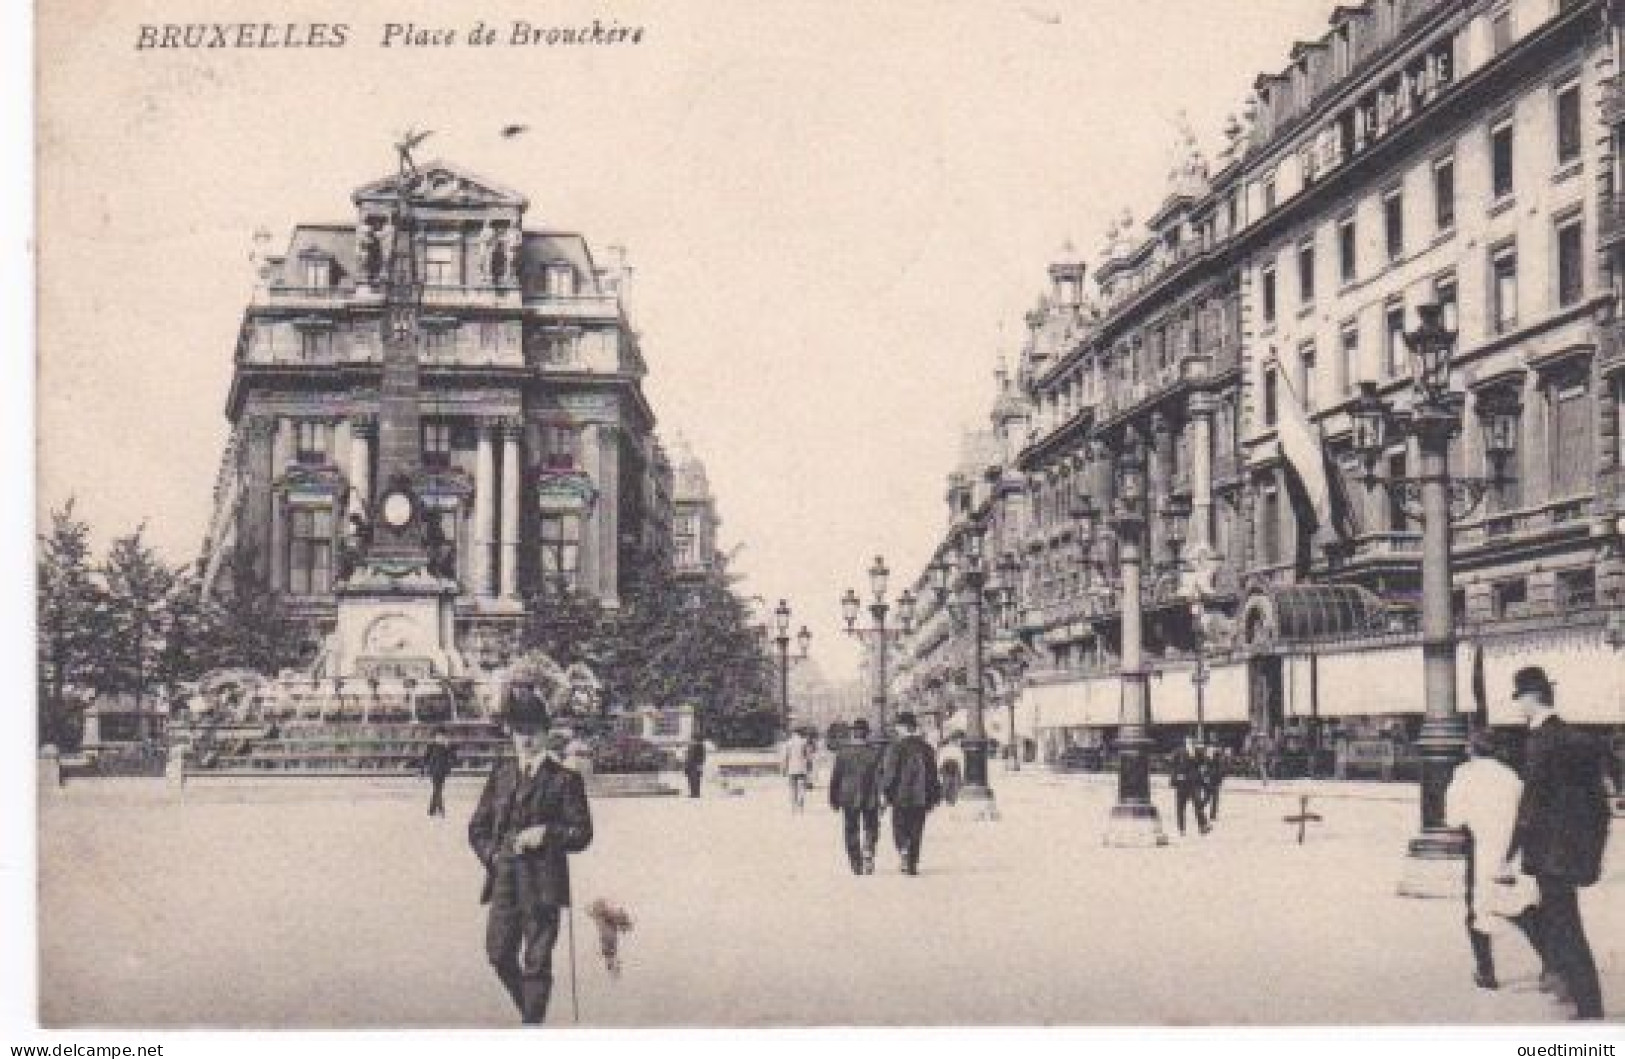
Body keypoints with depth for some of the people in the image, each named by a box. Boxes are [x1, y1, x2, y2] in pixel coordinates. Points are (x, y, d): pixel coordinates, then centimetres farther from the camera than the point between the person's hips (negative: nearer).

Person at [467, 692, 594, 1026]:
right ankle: (529, 1012, 30)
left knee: (537, 961, -2)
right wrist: (492, 854, 0)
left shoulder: (564, 779, -1)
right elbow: (478, 826, 16)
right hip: (504, 880, 4)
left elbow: (582, 833, -2)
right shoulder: (501, 772, 11)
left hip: (543, 883, -4)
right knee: (499, 955, 8)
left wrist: (546, 834, -15)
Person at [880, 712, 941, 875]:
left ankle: (904, 850, -20)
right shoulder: (927, 748, 6)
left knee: (899, 829, 7)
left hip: (901, 796, -4)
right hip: (921, 798, 4)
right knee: (916, 832, 9)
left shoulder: (896, 748, -9)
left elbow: (890, 773, -11)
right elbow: (932, 774, 10)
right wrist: (932, 797, 17)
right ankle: (913, 863, 8)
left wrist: (884, 792, 0)